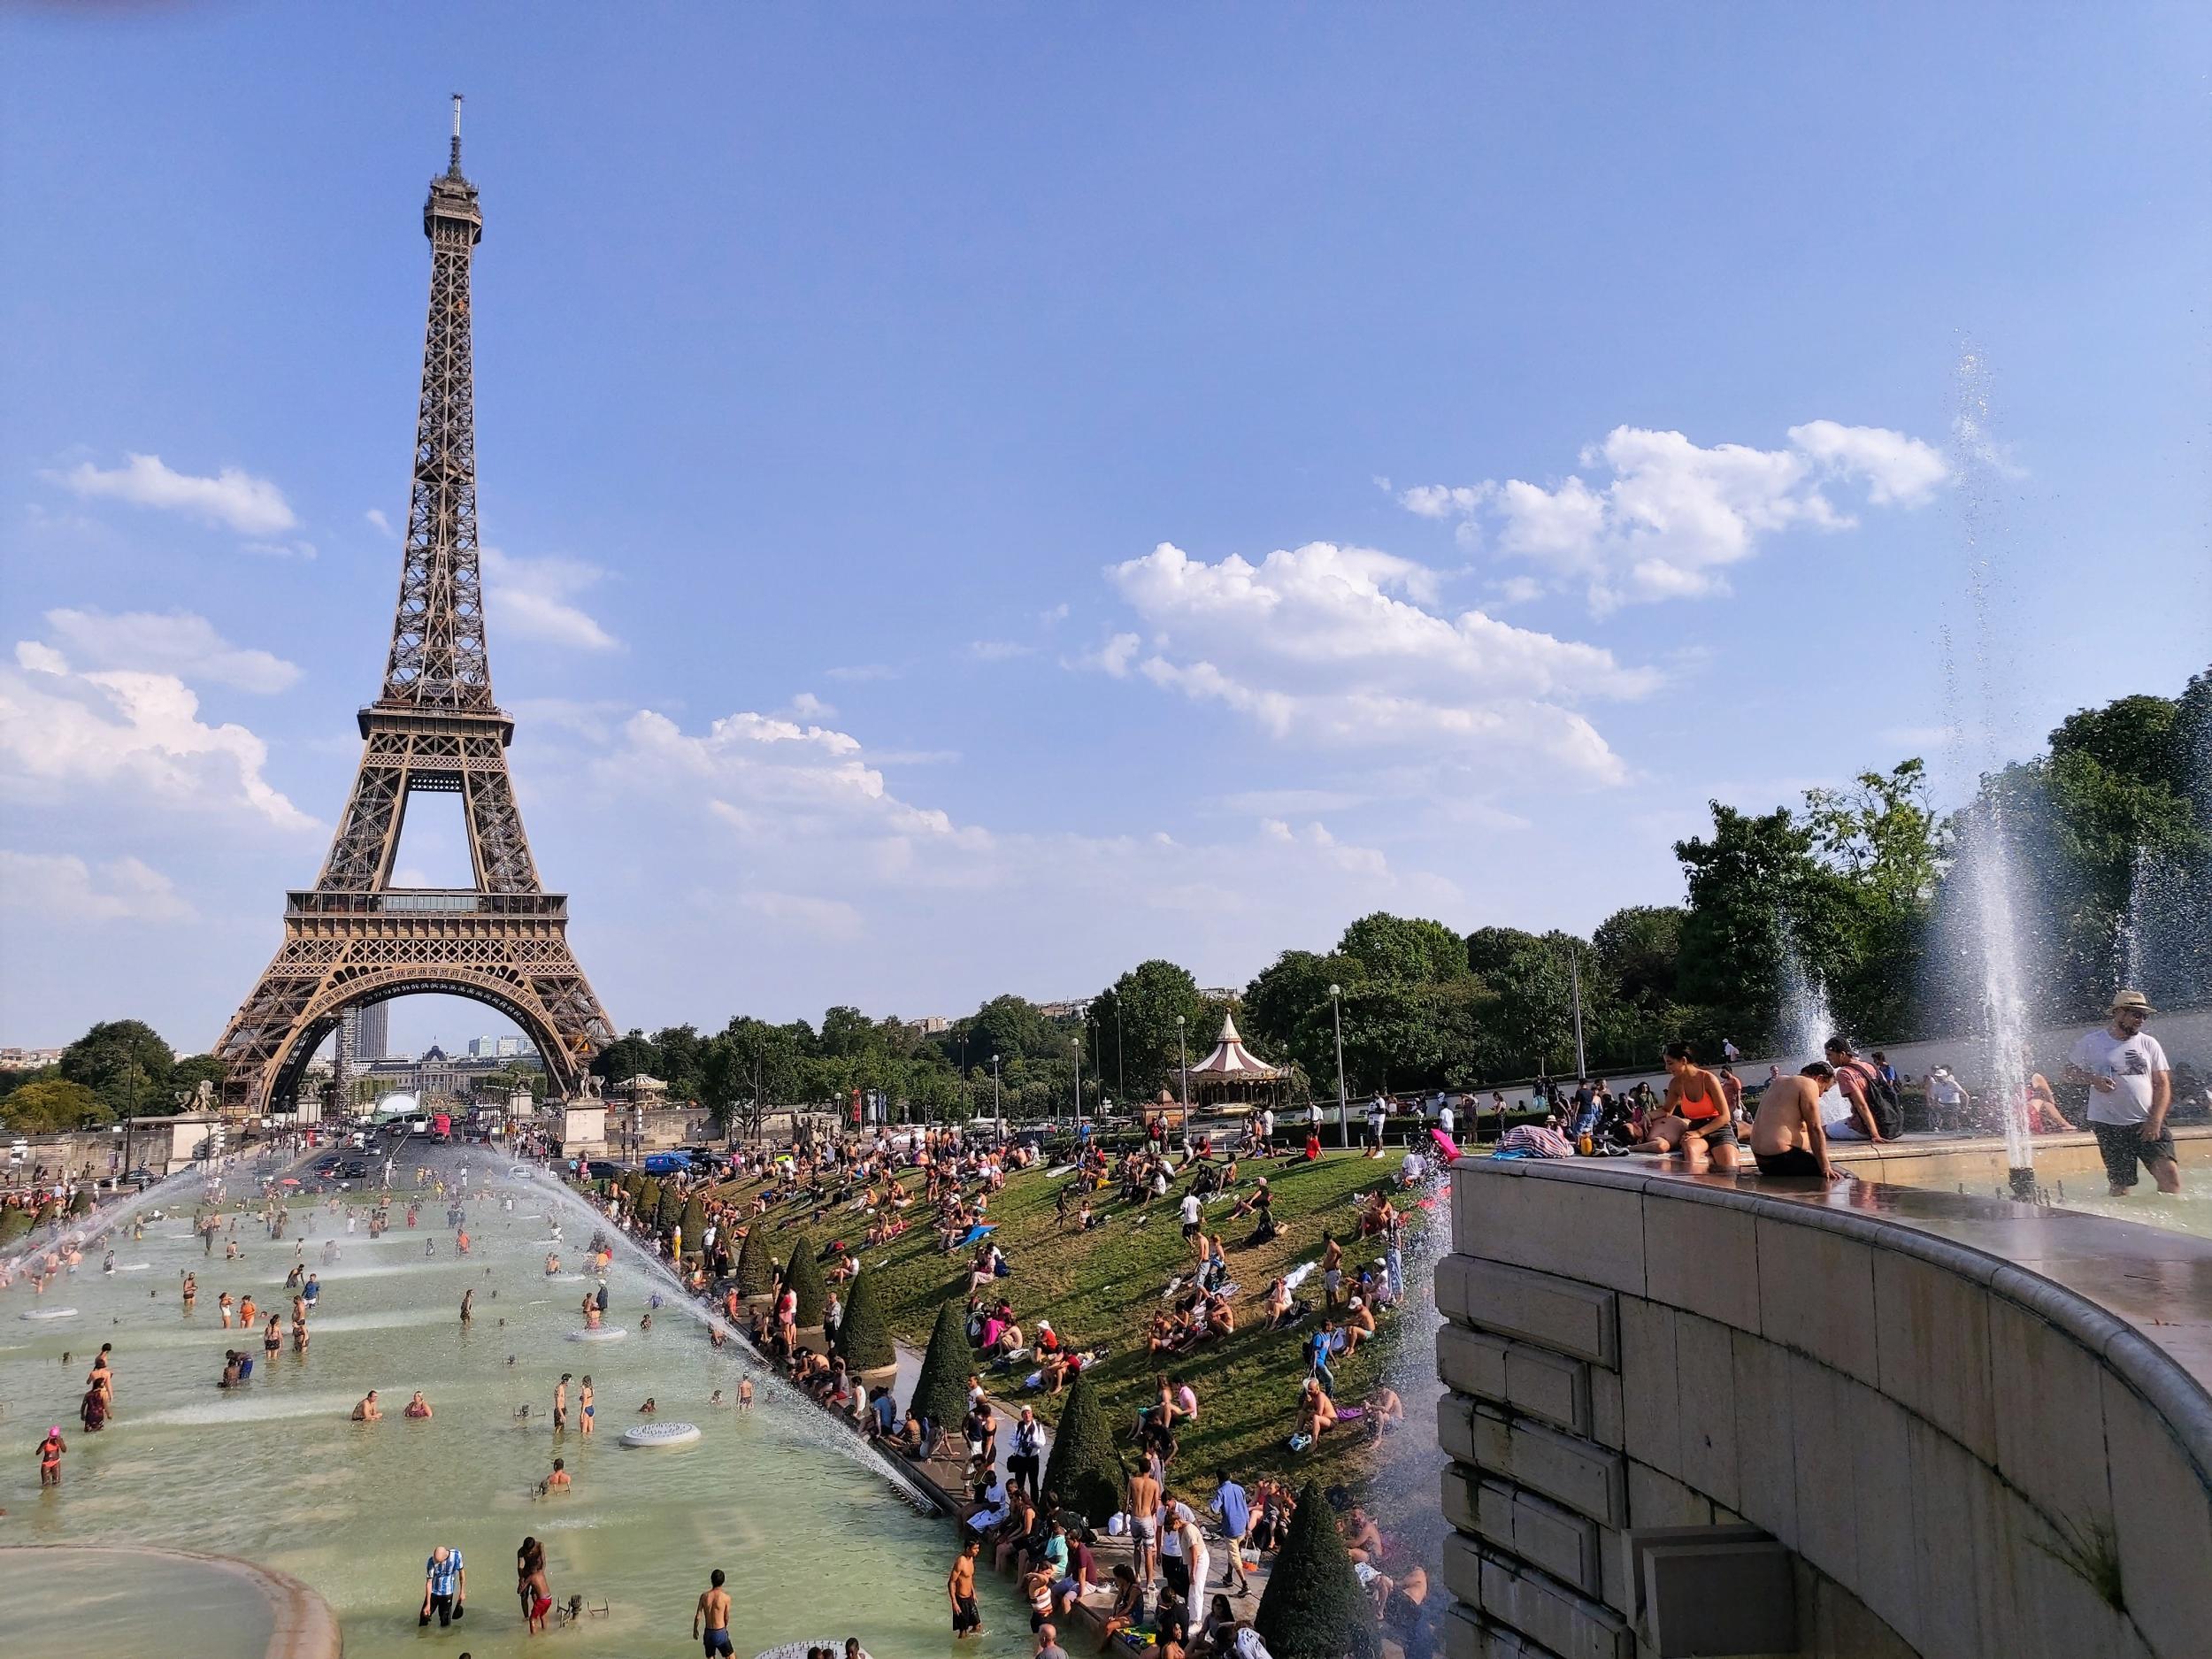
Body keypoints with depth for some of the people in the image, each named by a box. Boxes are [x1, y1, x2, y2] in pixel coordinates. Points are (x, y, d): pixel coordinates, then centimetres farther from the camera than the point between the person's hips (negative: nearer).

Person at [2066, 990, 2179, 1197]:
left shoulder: (2149, 1044, 7)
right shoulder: (2091, 1042, 3)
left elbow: (2163, 1084, 5)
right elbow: (2070, 1073, 9)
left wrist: (2155, 1121, -7)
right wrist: (2092, 1079, -13)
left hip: (2147, 1123, 2)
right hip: (2110, 1126, -1)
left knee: (2169, 1171, -14)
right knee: (2121, 1187, -1)